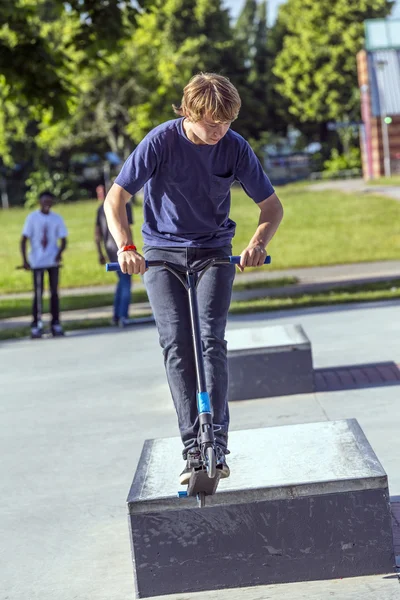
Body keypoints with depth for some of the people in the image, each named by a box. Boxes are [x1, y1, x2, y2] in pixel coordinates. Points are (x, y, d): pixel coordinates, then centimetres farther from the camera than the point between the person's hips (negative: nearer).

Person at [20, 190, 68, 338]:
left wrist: (60, 252, -14)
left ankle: (56, 324, 10)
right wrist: (25, 260, -13)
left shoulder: (57, 219, 5)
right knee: (38, 293, -2)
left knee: (54, 292, 5)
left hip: (53, 261, 2)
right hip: (37, 262, -2)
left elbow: (63, 240, 6)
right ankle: (36, 326, 1)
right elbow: (24, 240, -3)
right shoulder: (32, 218, -1)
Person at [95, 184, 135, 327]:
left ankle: (116, 315, 15)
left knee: (122, 280, 19)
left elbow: (97, 233, 13)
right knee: (126, 282, 1)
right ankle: (123, 316, -5)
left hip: (110, 249, 6)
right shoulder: (124, 205, -7)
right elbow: (126, 229, -16)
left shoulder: (102, 208, 12)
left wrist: (100, 254, 18)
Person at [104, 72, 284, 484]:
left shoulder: (235, 148, -12)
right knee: (176, 344, -11)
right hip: (162, 253, -1)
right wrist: (125, 246, -32)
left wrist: (258, 243, -24)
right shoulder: (161, 141, -17)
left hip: (213, 252, 1)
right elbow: (115, 198, -15)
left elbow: (272, 206, -4)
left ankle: (216, 444, -14)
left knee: (211, 338, -15)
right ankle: (193, 449, -10)